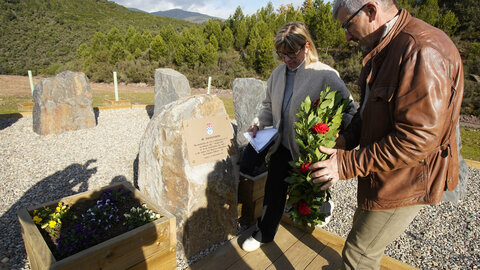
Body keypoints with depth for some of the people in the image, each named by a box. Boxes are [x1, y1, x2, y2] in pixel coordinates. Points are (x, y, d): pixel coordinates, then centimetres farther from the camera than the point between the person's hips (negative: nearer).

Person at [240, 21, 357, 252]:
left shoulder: (325, 75, -16)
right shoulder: (278, 73, 3)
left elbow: (349, 111, -14)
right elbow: (269, 105, 15)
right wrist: (258, 124, -3)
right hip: (282, 144, 5)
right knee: (274, 190, 12)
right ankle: (264, 233, 32)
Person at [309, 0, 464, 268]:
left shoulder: (422, 51, -26)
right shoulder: (384, 49, 7)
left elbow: (419, 138, -29)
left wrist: (349, 164, -25)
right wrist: (347, 140, -2)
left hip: (404, 183, -9)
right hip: (381, 176, 10)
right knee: (362, 226, 28)